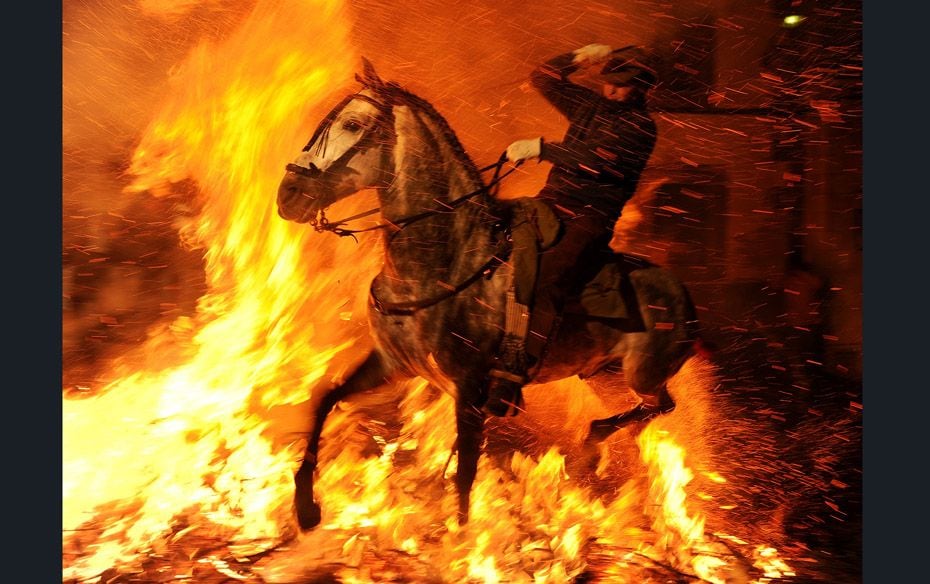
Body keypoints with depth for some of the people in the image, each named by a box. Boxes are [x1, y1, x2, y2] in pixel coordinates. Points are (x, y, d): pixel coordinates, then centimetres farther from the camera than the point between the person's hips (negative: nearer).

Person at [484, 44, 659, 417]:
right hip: (550, 204, 7)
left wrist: (543, 148, -20)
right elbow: (543, 79, 26)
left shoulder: (641, 126, -1)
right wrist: (582, 58, 13)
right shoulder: (590, 104, 20)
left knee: (546, 281, -30)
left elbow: (601, 161, -18)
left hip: (591, 220, -7)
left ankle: (510, 376, -33)